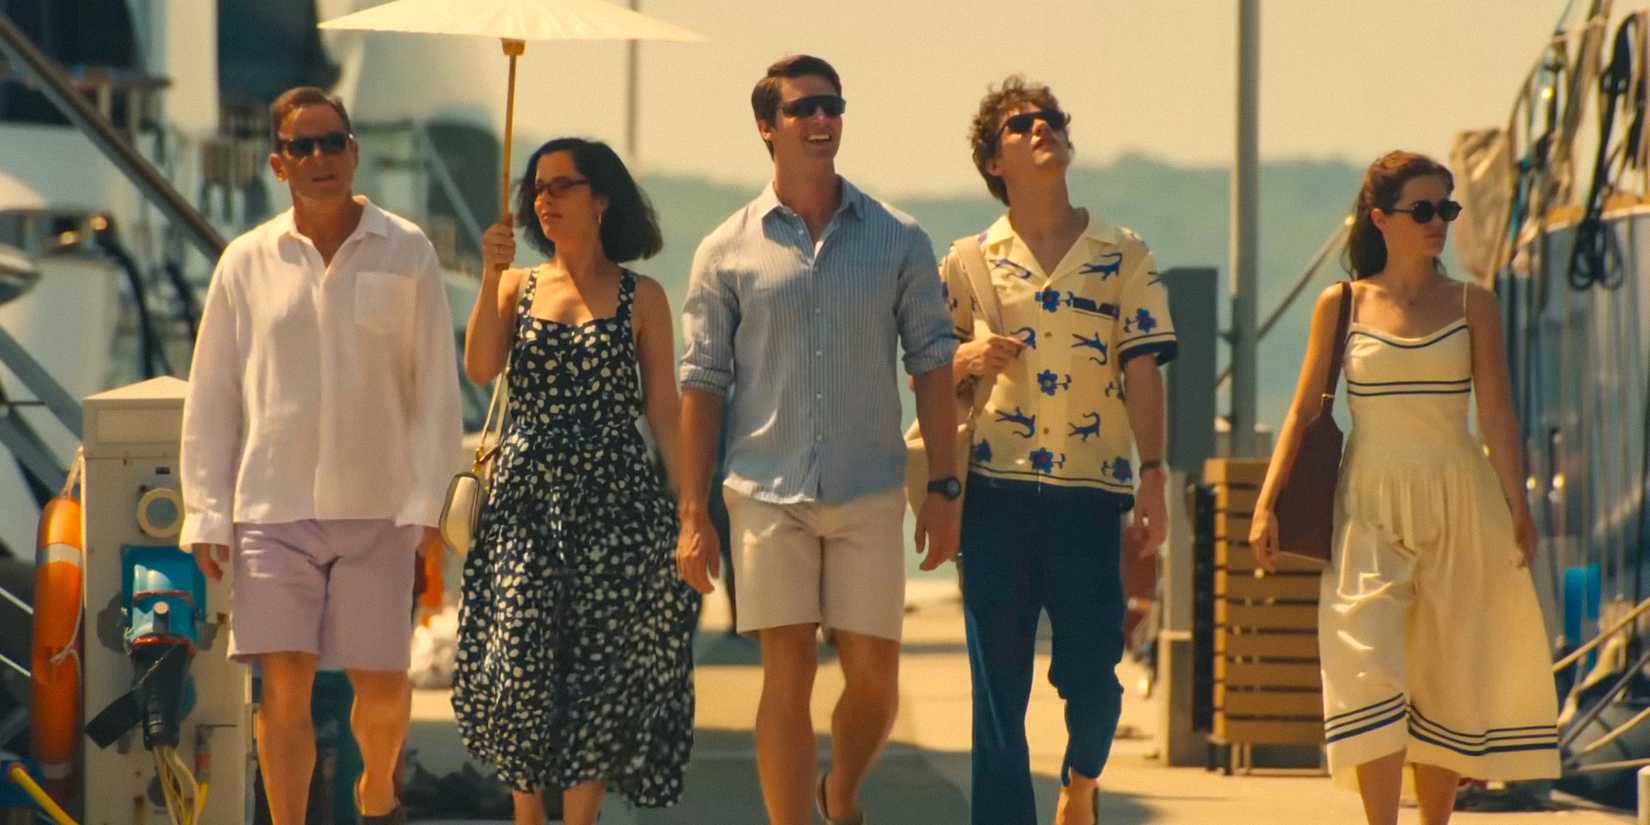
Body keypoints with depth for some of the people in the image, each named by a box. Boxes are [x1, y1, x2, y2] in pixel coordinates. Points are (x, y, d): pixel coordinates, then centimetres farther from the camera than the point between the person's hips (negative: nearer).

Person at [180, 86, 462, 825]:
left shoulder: (406, 253, 2)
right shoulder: (247, 263, 5)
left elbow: (436, 390, 2)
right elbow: (210, 396, 8)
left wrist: (424, 502, -6)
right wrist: (206, 513, 1)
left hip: (376, 509, 0)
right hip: (273, 510, 0)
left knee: (380, 687, 4)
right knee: (284, 686, -7)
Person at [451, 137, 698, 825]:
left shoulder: (641, 297, 5)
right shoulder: (518, 286, 10)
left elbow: (664, 413, 4)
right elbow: (480, 368, -6)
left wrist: (693, 515, -1)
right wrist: (492, 277, -14)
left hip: (614, 497, -1)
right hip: (525, 493, 1)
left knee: (599, 667, -3)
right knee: (520, 663, -5)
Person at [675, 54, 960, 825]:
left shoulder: (898, 241, 6)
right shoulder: (728, 252, 3)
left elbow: (932, 364, 7)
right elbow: (701, 384, 4)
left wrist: (943, 488, 0)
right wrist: (693, 514, 0)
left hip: (870, 495, 1)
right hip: (769, 495, -1)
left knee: (873, 676, 3)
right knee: (787, 673, -5)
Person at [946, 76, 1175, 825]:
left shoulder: (1124, 257, 7)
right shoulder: (969, 262, 9)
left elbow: (1142, 371, 2)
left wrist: (1153, 479, -7)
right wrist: (967, 360, -8)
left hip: (1092, 487, 0)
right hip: (997, 490, 0)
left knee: (1092, 672, 3)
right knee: (998, 684, -2)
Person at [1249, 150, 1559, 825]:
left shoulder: (1472, 305, 6)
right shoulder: (1341, 305, 4)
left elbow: (1497, 415, 2)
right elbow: (1304, 410, 6)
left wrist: (1517, 507, -6)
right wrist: (1267, 503, -1)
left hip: (1458, 504, 1)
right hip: (1370, 503, -1)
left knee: (1448, 676, 4)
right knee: (1370, 665, -14)